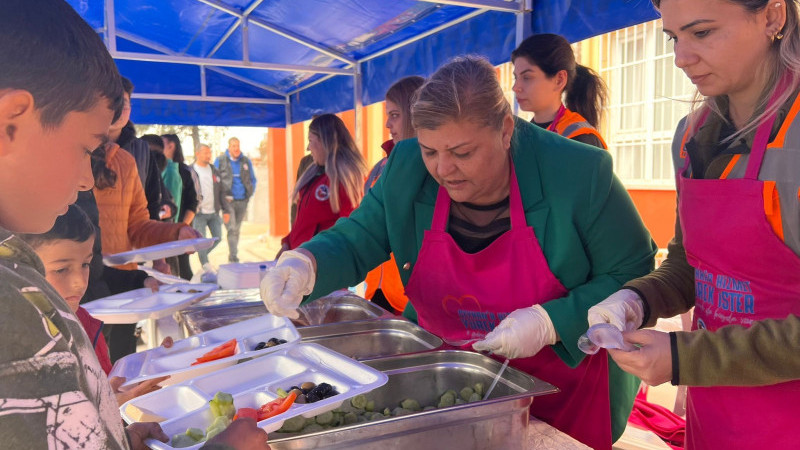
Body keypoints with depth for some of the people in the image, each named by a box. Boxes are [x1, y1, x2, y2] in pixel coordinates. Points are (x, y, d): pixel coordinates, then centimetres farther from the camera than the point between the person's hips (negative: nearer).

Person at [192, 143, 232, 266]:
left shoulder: (214, 171, 12)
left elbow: (221, 192, 13)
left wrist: (226, 210, 7)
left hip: (214, 213, 5)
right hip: (199, 214, -5)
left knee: (217, 238, 7)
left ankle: (202, 255, 31)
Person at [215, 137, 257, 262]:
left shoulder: (246, 161, 10)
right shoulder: (220, 160, 0)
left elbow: (252, 180, 15)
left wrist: (250, 194, 3)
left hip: (242, 201, 4)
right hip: (228, 201, -4)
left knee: (236, 230, 12)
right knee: (232, 229, -12)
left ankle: (232, 256, 24)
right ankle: (233, 257, -12)